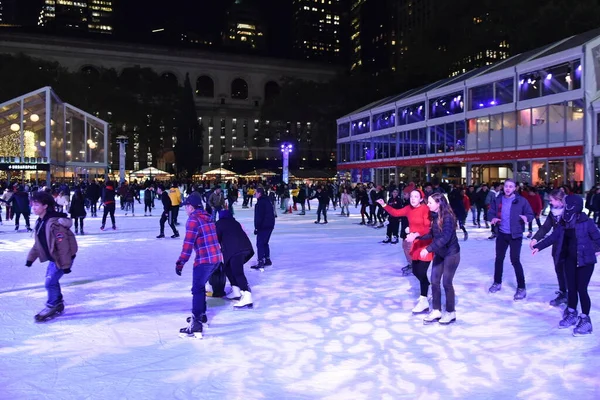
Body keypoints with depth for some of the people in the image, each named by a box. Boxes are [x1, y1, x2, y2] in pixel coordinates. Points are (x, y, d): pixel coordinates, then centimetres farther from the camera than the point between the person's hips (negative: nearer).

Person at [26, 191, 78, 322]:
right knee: (51, 280, 17)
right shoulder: (40, 222, 2)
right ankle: (58, 304, 34)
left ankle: (52, 307, 12)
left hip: (62, 258, -9)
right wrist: (31, 257, 14)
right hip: (53, 257, 9)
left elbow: (63, 245, -27)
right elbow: (38, 243, 15)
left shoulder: (54, 223, -28)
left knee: (50, 282, -7)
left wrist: (66, 264, -24)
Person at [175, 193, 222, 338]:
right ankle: (201, 314, 33)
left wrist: (181, 262, -14)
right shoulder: (207, 218, 16)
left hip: (204, 259, -9)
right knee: (200, 286, 23)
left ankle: (196, 325, -10)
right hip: (216, 257, 9)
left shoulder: (193, 219, -10)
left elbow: (188, 243, -16)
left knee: (197, 289, -7)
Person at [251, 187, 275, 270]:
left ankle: (261, 262, -10)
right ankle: (267, 260, 24)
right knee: (265, 243, 19)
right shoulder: (267, 201, 15)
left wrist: (257, 227, -17)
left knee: (260, 244, -7)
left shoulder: (260, 203, -16)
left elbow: (259, 217, -20)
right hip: (270, 225, 10)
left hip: (263, 226, -10)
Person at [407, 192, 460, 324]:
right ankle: (436, 311, 19)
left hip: (451, 253, -8)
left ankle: (451, 313, 18)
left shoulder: (448, 217, -23)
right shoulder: (434, 216, 1)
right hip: (439, 253, 8)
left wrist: (428, 249, -35)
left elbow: (445, 237, -32)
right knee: (434, 281, 7)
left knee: (447, 283, 1)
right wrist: (417, 236, -5)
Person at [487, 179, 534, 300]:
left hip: (515, 235, -4)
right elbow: (490, 213, 7)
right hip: (501, 234, 4)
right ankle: (497, 283, 31)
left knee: (515, 260, -6)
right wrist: (492, 218, -16)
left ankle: (521, 288, 6)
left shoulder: (521, 201, -8)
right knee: (499, 258, 14)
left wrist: (526, 217, -26)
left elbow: (531, 214, -3)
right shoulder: (497, 200, 1)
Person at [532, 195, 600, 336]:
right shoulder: (564, 223, 0)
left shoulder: (586, 222, -17)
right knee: (571, 287, 14)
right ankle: (572, 314, 31)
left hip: (585, 260, -6)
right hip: (570, 259, 6)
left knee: (581, 289, -3)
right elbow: (553, 237, 6)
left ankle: (585, 320, 12)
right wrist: (539, 246, 3)